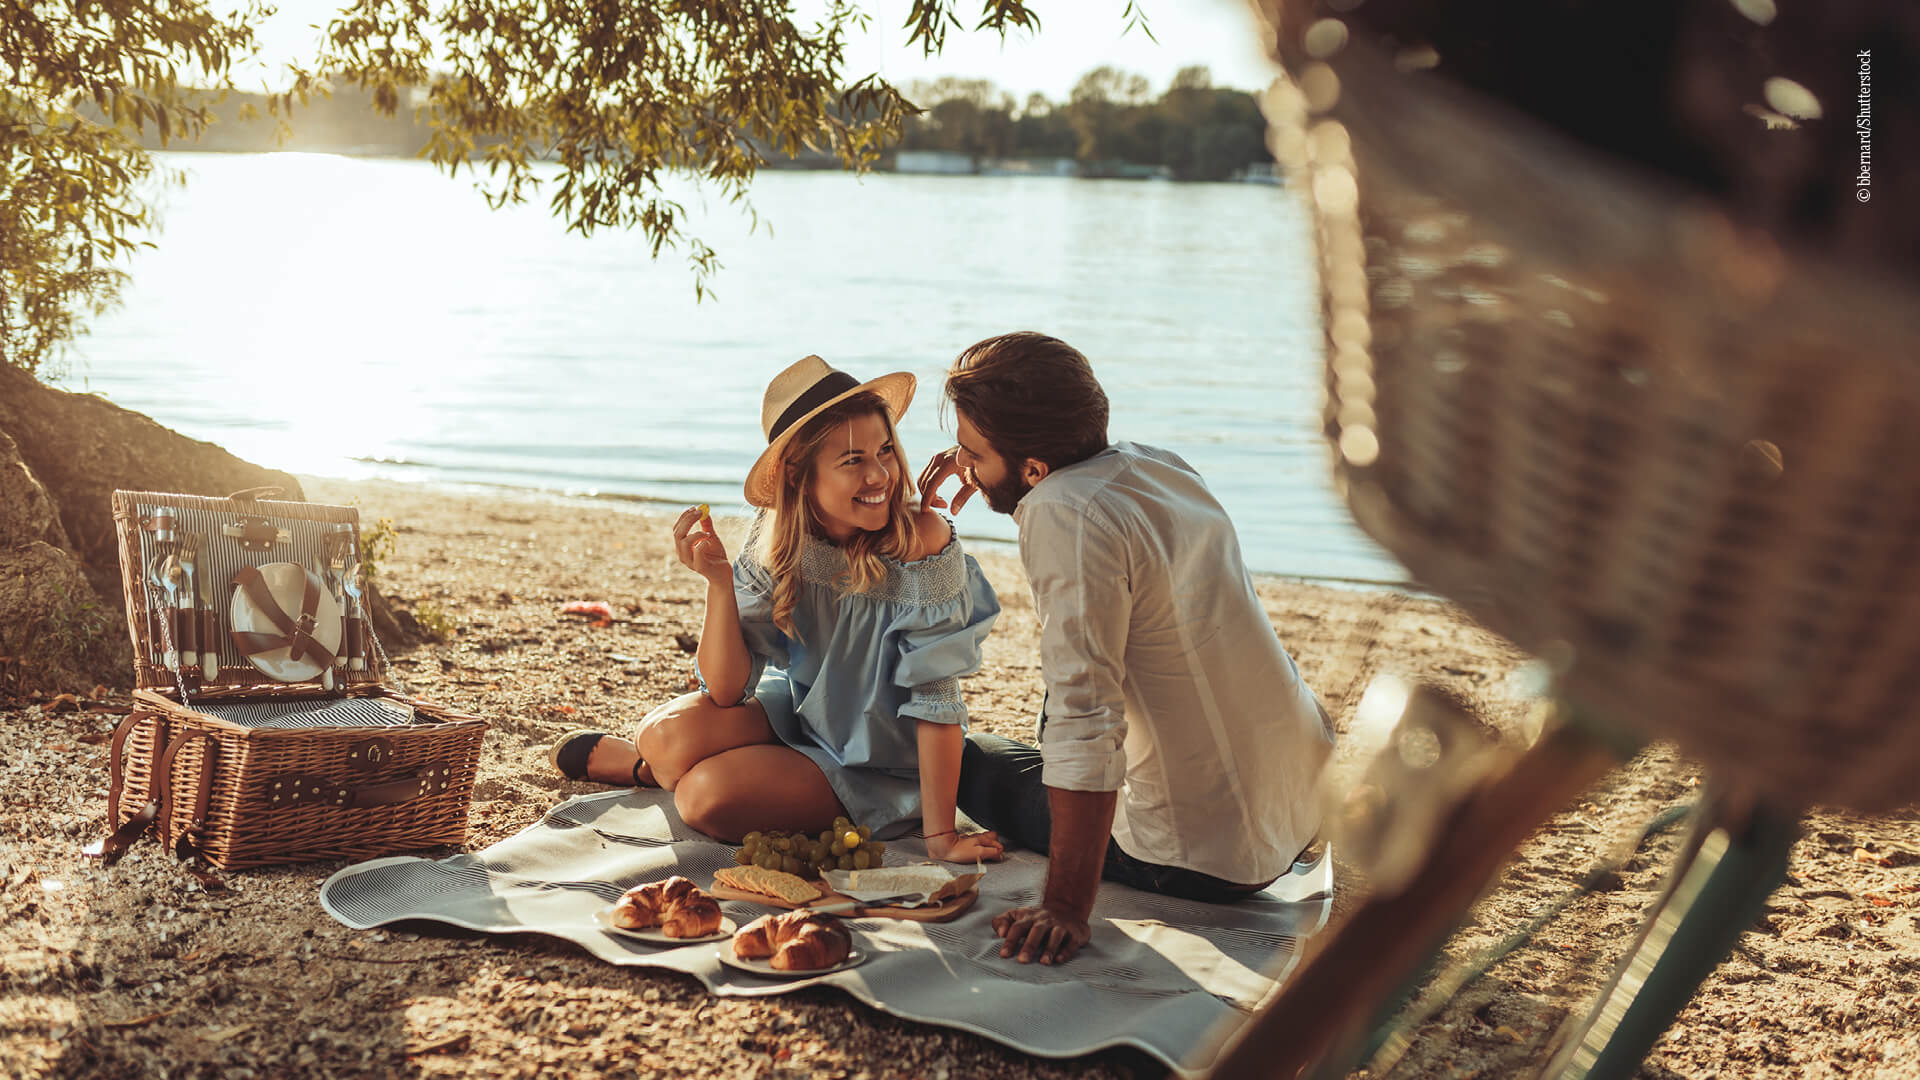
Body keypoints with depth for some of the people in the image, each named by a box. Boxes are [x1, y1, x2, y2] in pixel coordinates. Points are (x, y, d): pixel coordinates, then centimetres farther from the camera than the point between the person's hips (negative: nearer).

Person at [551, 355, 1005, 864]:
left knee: (706, 794, -25)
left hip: (880, 765, -4)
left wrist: (940, 836, -24)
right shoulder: (776, 537, -13)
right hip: (794, 714, 4)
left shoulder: (921, 539, -27)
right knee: (670, 733, -25)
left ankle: (650, 768, 11)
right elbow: (727, 689, -14)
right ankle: (646, 760, 13)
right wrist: (719, 582, -29)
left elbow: (936, 699, -24)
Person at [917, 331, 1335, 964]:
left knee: (971, 760, 13)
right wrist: (986, 467, 13)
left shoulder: (1065, 514, -24)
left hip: (1210, 859, -8)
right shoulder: (1159, 465, 2)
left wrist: (1066, 909, -26)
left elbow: (1084, 724, -29)